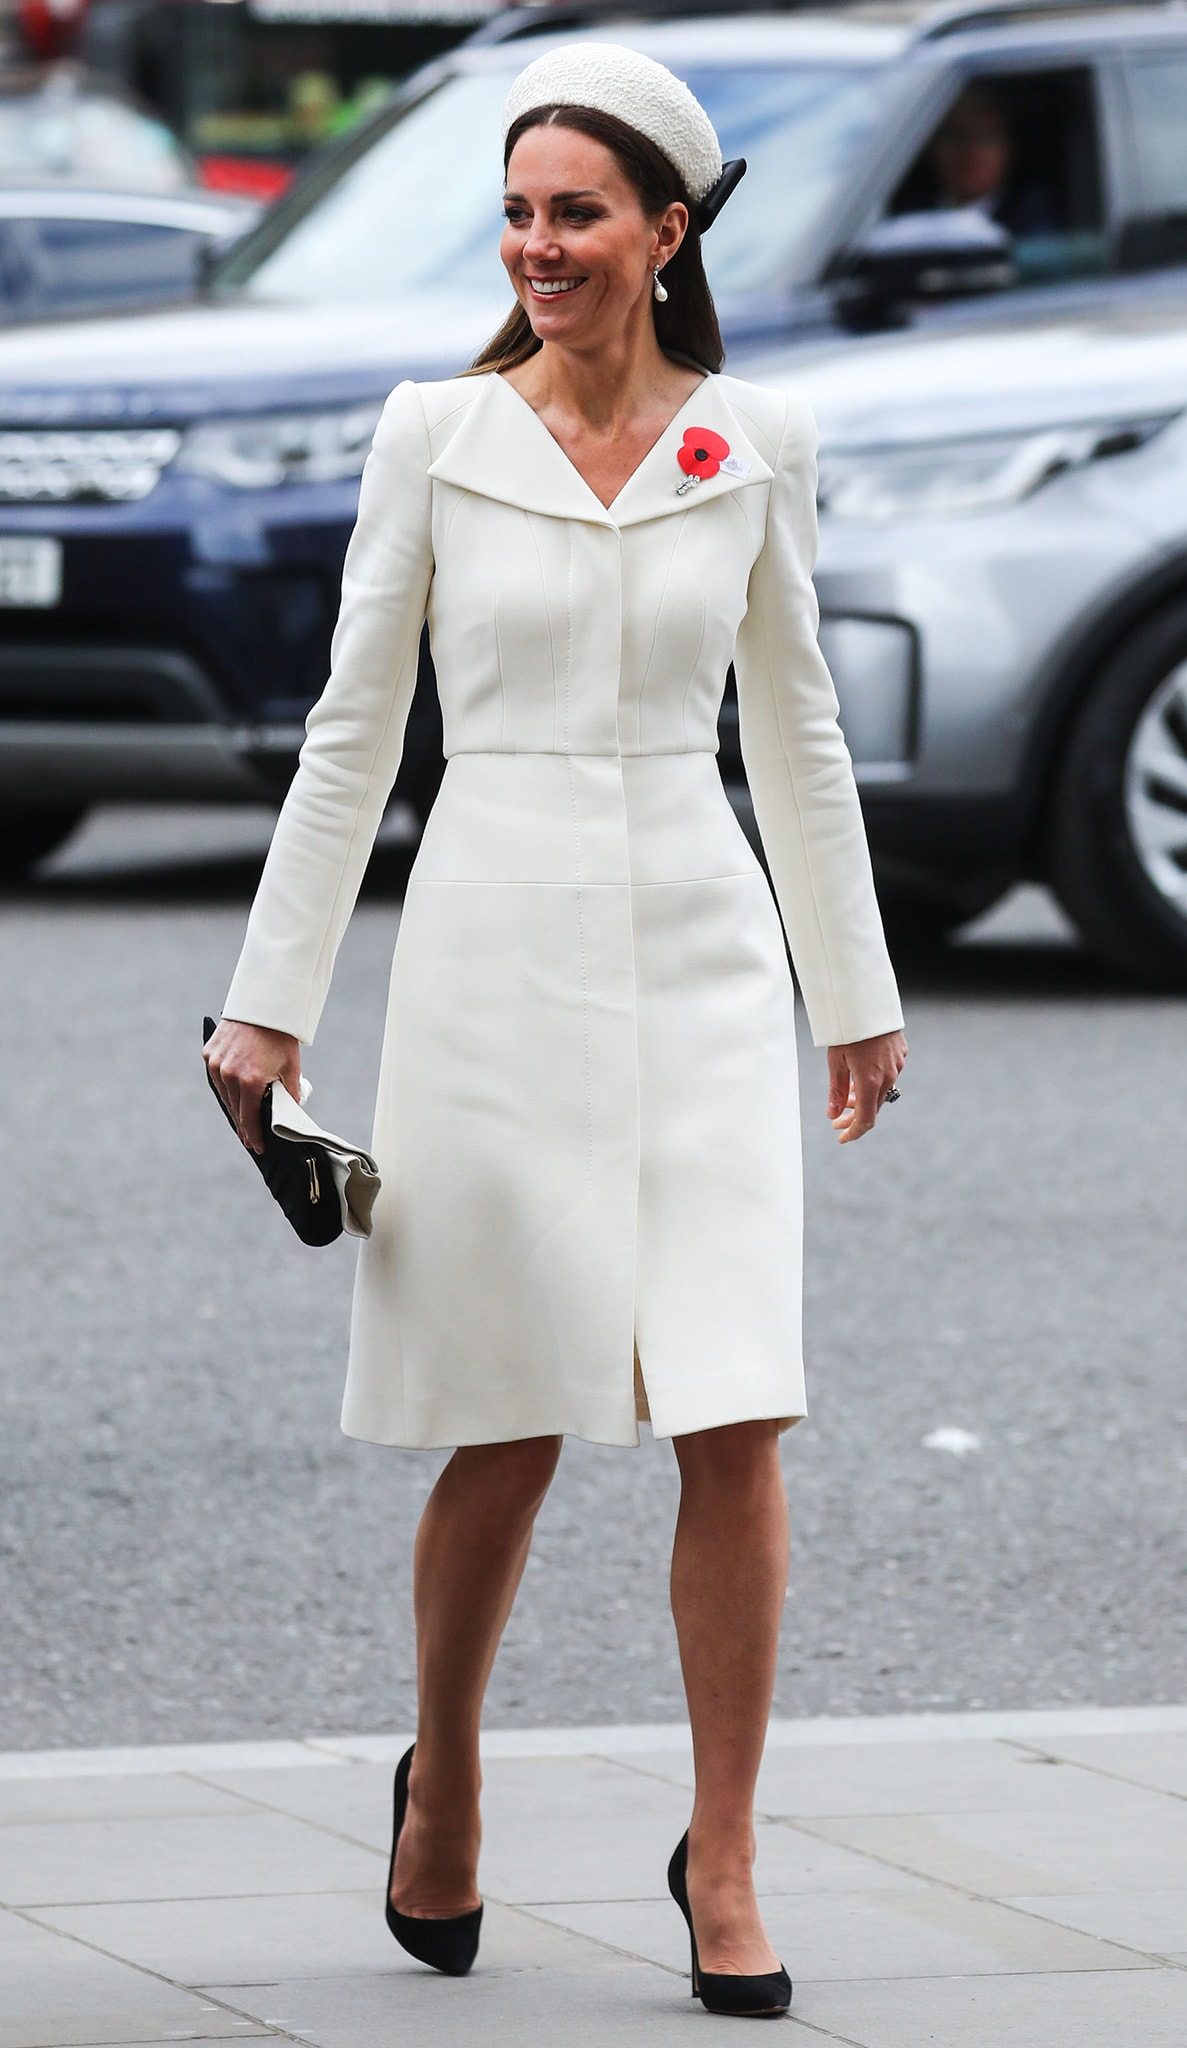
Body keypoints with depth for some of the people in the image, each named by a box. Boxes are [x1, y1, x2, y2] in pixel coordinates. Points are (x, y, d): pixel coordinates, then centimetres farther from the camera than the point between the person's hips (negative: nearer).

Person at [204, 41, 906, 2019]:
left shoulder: (754, 445, 4)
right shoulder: (437, 436, 0)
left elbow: (797, 730, 14)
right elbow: (353, 727, 5)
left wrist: (859, 996, 16)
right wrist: (271, 999, 4)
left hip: (700, 953, 1)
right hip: (499, 947, -1)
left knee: (736, 1423, -8)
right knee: (508, 1433, 3)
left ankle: (722, 1857, 4)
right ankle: (441, 1785, 28)